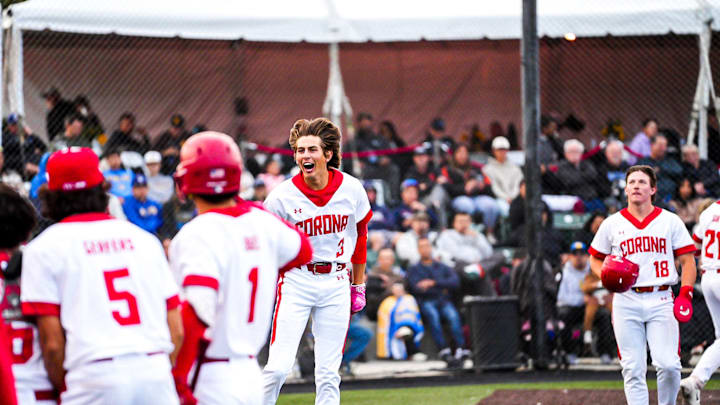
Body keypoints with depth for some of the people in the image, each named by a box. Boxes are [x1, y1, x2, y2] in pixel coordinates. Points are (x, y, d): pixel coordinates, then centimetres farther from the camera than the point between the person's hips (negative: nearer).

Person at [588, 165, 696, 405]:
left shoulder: (670, 221, 7)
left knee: (668, 365, -13)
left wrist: (685, 293, -7)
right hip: (626, 302, 1)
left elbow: (687, 260, 7)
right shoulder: (612, 224, 9)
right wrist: (605, 277, -3)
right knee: (633, 369, -2)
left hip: (661, 300, -1)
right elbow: (595, 258, 19)